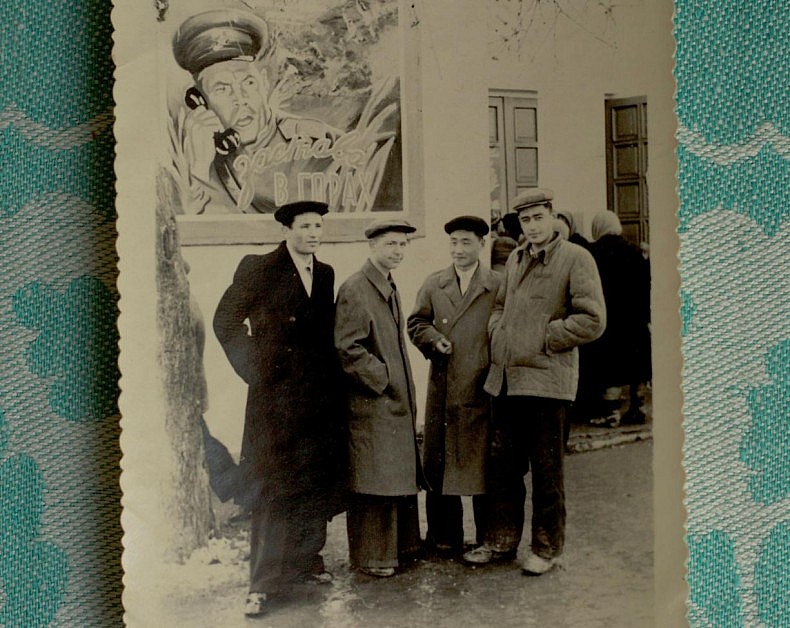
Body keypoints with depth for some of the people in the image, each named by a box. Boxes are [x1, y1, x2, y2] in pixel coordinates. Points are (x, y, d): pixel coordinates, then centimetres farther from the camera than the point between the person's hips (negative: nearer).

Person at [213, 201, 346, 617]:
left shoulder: (325, 274, 12)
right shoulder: (258, 268, -4)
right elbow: (225, 321, -2)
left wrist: (330, 375, 9)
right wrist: (253, 370, -5)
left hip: (319, 396, 6)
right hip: (276, 395, -5)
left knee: (317, 484, 11)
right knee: (276, 489, -4)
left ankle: (306, 561, 28)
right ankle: (263, 582, 4)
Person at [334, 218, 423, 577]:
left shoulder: (390, 288, 16)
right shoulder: (354, 289, -14)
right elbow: (347, 349, -20)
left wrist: (404, 393, 16)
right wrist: (382, 378, -15)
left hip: (396, 403, 9)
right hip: (370, 404, -9)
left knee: (399, 478, 16)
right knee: (373, 482, -3)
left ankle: (398, 545, 28)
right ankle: (371, 556, 8)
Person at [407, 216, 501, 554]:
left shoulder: (498, 286, 2)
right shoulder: (434, 284, 11)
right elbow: (416, 322, 15)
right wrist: (433, 340, -4)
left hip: (483, 388, -3)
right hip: (443, 389, 3)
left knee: (483, 462, 3)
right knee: (439, 460, 7)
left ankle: (489, 539, 17)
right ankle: (444, 536, 19)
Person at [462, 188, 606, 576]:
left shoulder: (576, 259, -5)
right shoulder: (515, 259, 15)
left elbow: (592, 320, -11)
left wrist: (543, 340, -11)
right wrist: (497, 333, 8)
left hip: (546, 380, -6)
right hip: (506, 379, 6)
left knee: (546, 471, 4)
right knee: (503, 463, 12)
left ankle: (546, 548, 18)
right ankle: (501, 540, 25)